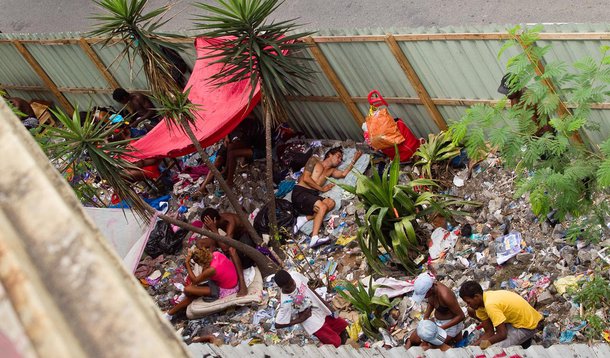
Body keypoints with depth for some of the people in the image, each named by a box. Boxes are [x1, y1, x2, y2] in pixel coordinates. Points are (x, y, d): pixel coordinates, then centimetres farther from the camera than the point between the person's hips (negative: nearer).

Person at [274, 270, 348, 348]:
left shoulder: (295, 275, -17)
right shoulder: (286, 302, -30)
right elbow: (278, 325, -23)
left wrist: (326, 304, 3)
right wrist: (301, 319, -17)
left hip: (322, 310, 6)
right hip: (314, 323, -6)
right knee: (335, 342, -3)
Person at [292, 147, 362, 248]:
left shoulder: (331, 170, 25)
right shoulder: (314, 160, 8)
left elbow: (344, 174, 3)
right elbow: (306, 178, -5)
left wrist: (354, 160, 1)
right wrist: (322, 189, -2)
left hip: (312, 195, 7)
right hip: (300, 192, -7)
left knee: (331, 203, -20)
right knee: (322, 207, -29)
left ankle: (304, 219, -23)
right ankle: (315, 238, -42)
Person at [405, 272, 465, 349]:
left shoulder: (445, 295, -35)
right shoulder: (431, 286, -13)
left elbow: (461, 316, -25)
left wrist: (442, 328, -25)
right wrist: (426, 318, -3)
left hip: (451, 323, -7)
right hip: (437, 321, 7)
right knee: (413, 339, -1)